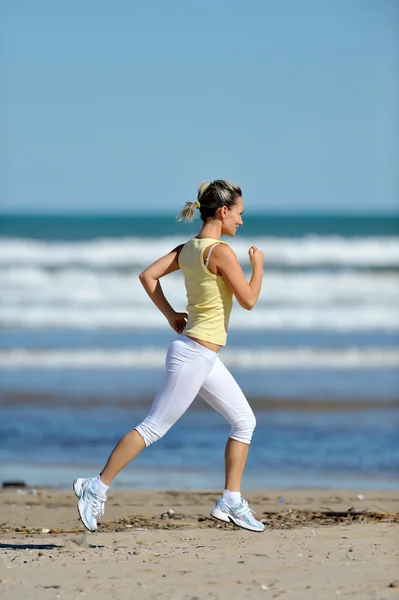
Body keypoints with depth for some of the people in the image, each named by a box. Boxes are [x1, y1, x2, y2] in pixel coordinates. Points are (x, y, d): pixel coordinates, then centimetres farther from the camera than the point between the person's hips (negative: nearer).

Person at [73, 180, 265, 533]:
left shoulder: (189, 249, 7)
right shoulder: (221, 251, -18)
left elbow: (148, 275, 10)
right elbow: (249, 300, -16)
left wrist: (170, 315, 12)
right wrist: (258, 265, 0)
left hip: (205, 357, 10)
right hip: (194, 354, -10)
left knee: (245, 421, 11)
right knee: (154, 427, -3)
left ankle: (231, 503, 13)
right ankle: (97, 487, 4)